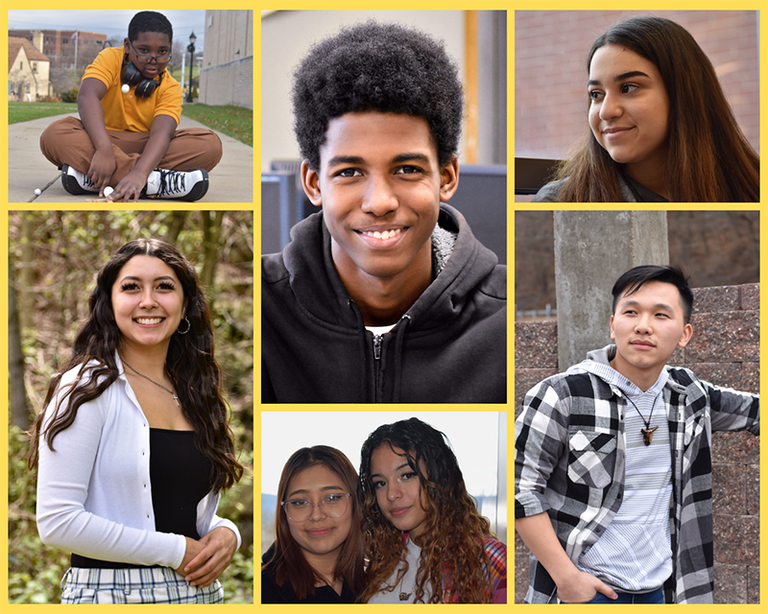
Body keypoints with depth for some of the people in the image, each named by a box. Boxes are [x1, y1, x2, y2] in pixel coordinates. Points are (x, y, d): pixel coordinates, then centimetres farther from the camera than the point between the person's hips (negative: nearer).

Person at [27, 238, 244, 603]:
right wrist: (175, 551, -17)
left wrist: (225, 533, -4)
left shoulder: (194, 395, 9)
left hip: (200, 592, 6)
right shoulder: (86, 391, -10)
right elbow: (56, 522, -18)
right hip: (111, 593, -6)